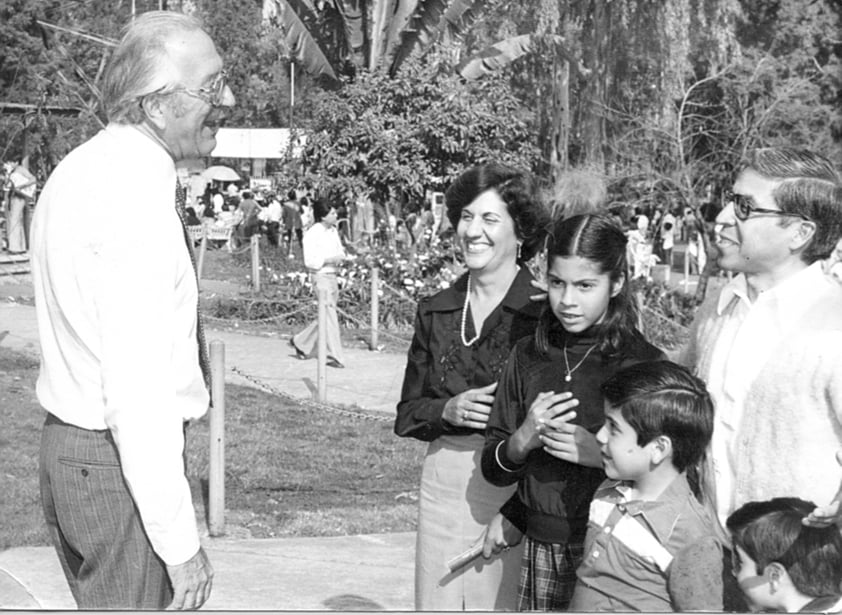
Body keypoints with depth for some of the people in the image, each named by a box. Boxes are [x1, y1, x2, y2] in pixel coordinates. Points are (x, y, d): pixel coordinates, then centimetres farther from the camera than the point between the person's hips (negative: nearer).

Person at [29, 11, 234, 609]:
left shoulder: (79, 171, 10)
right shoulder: (138, 197, -21)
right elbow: (137, 392, -25)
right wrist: (179, 540, -22)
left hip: (66, 444, 10)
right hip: (124, 466, -10)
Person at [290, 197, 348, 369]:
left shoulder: (333, 231, 11)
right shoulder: (312, 234, -13)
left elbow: (340, 252, 21)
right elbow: (309, 261, -16)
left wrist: (340, 256, -2)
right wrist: (329, 260, -22)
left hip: (332, 276, 8)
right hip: (320, 277, -8)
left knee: (326, 316, 14)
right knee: (329, 316, -8)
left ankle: (301, 342, 30)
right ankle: (335, 356, -4)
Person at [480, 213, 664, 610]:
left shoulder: (644, 364, -6)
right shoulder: (528, 356, 6)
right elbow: (493, 470, 9)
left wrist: (601, 455, -19)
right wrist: (523, 440, -12)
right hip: (541, 551, 3)